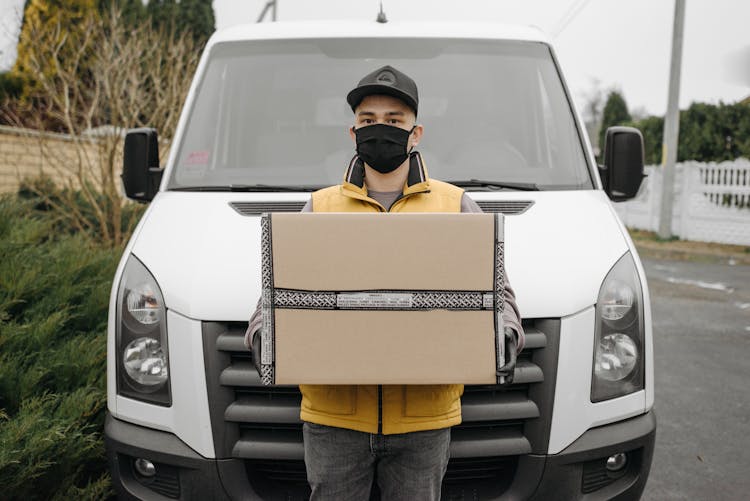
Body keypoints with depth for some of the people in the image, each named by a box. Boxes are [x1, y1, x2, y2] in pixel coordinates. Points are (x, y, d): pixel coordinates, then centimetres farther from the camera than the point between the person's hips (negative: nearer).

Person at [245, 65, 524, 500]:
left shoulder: (456, 206, 8)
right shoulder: (320, 208, 10)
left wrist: (504, 339, -11)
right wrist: (265, 335, -11)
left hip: (424, 417, 0)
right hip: (333, 416, 1)